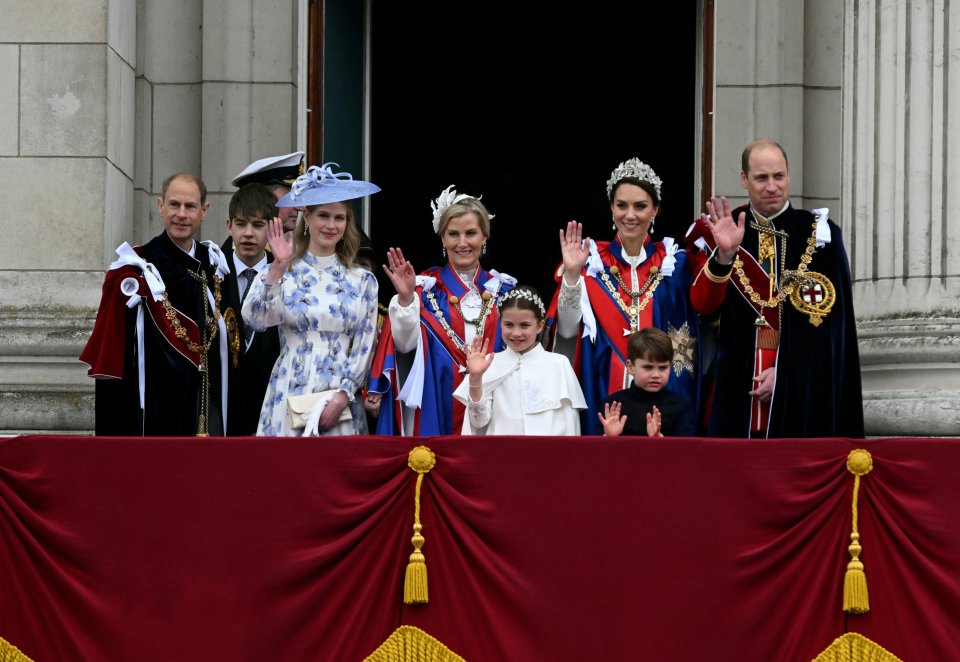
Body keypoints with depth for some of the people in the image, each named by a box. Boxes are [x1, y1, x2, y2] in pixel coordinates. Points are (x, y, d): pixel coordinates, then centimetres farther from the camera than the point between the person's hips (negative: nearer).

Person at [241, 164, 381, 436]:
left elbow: (364, 348, 4)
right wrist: (278, 267, -20)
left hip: (340, 403, 1)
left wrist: (342, 396, -7)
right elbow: (254, 319, -12)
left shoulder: (362, 280, 7)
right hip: (289, 401, -1)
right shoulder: (284, 274, 4)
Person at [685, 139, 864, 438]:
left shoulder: (818, 234, 2)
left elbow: (829, 319, -1)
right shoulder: (723, 231, 6)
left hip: (802, 386, -1)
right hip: (739, 386, 1)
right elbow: (703, 304, -6)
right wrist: (724, 255, -23)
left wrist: (784, 371, -9)